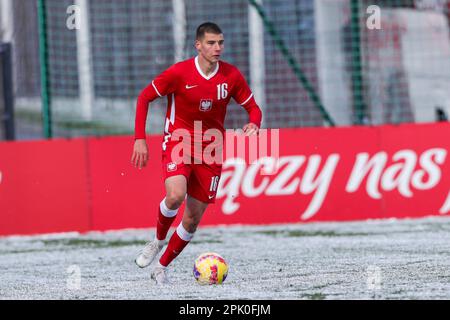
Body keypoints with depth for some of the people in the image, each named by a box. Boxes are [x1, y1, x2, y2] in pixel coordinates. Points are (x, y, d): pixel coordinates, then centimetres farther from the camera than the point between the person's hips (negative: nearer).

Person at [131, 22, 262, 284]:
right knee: (176, 195, -30)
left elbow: (253, 108, 5)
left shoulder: (232, 76, -5)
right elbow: (144, 97, -3)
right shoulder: (179, 73, -13)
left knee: (193, 218, 2)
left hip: (210, 151, 3)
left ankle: (162, 267, 22)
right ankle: (158, 240, 0)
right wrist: (140, 139, -11)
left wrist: (254, 124, -19)